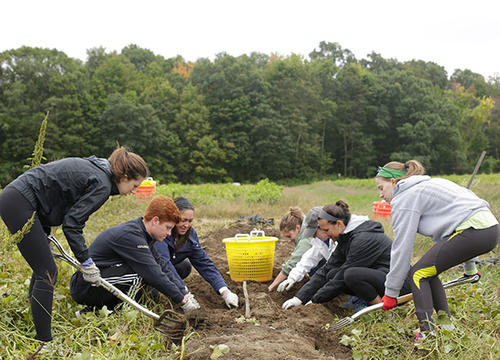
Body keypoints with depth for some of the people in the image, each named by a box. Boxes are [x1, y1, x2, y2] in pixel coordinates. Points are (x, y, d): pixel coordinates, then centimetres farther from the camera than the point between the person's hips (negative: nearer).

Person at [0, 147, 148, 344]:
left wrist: (43, 234, 19)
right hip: (19, 203, -10)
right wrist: (86, 262, -8)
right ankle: (44, 342, -1)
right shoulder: (102, 185, -13)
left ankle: (39, 333, 27)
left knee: (43, 269, 17)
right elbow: (72, 223, -15)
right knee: (47, 273, -7)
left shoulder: (92, 167, 15)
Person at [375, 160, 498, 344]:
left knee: (419, 273, -1)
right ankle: (445, 323, 17)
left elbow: (402, 248, -4)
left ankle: (427, 332, -8)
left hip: (472, 231, -9)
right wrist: (469, 267, 37)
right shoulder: (431, 183, 26)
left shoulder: (404, 199, -2)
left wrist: (391, 292, 4)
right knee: (428, 270, 18)